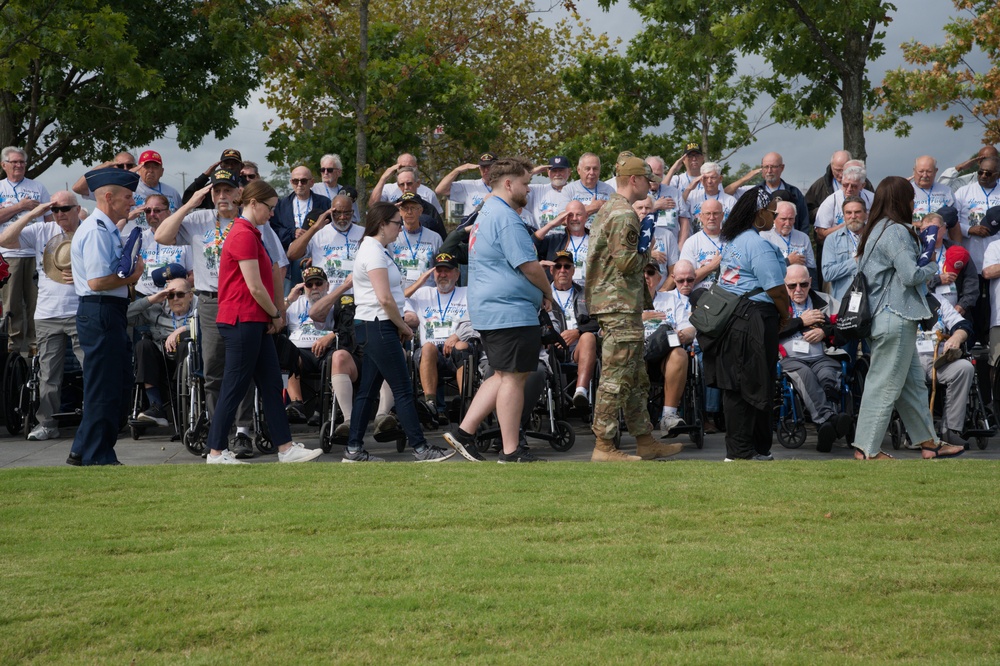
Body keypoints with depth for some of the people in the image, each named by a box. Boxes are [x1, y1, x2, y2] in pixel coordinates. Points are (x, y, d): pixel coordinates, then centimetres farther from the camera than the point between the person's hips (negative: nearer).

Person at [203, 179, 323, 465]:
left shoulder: (250, 234, 17)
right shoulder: (244, 235, -15)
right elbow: (254, 287, -18)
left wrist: (272, 315, 7)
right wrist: (275, 314, -5)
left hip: (255, 322, 10)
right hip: (242, 321, -10)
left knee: (272, 385, 9)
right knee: (234, 388, -4)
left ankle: (286, 448, 11)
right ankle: (216, 452, 3)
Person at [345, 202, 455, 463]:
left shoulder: (375, 250, 17)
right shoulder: (374, 252, -15)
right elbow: (385, 298, -20)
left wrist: (400, 326, 9)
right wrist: (403, 326, -8)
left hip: (371, 327, 10)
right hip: (379, 326, -10)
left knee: (367, 390, 10)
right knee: (403, 390, -7)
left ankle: (354, 450, 12)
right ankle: (420, 449, -4)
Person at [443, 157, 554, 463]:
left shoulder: (486, 215, 18)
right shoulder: (506, 219, -16)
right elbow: (529, 266, -19)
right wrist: (547, 292, 0)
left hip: (488, 311, 10)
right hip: (511, 311, -10)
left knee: (503, 376, 16)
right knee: (513, 378, -5)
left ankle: (464, 431, 12)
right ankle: (511, 452, -1)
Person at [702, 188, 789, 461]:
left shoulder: (732, 240, 14)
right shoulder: (759, 245, -16)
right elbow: (776, 289, -16)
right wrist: (785, 316, 3)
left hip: (729, 315, 9)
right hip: (753, 321, -9)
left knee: (735, 385, 11)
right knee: (750, 386, -3)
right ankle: (740, 451, 2)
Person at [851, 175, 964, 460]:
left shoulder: (875, 231, 15)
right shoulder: (896, 231, -15)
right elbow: (911, 276, -20)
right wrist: (932, 267, 0)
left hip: (883, 317, 10)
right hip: (895, 317, -10)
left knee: (913, 382, 15)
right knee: (885, 385, -4)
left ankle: (928, 442, 21)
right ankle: (867, 448, -1)